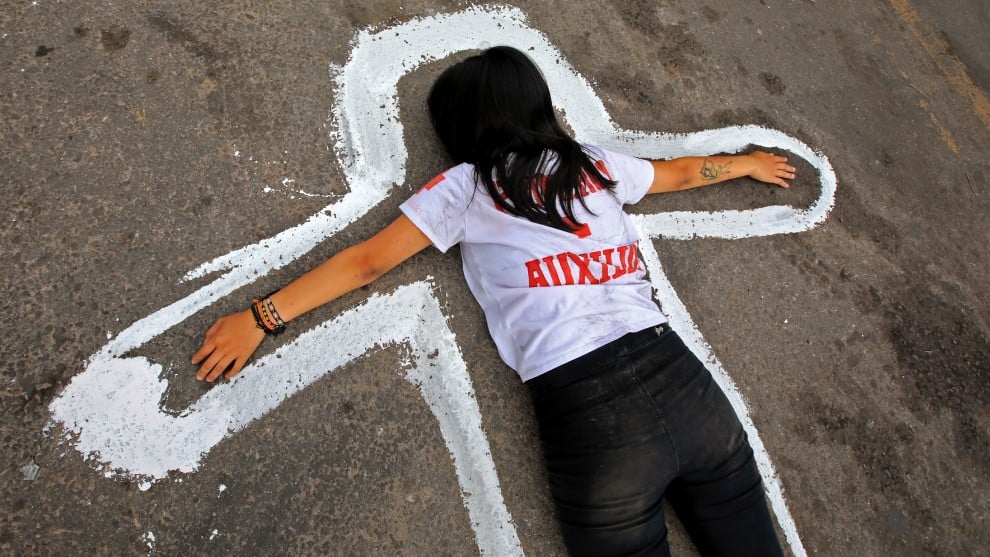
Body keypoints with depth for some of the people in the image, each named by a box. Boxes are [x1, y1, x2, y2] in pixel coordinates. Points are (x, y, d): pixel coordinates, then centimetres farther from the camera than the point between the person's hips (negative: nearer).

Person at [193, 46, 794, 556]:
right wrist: (746, 162, 55)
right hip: (680, 375, 5)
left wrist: (260, 317, 13)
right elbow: (679, 170, 36)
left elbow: (366, 262, 6)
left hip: (588, 411, -4)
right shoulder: (594, 162, 18)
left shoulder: (466, 185, 6)